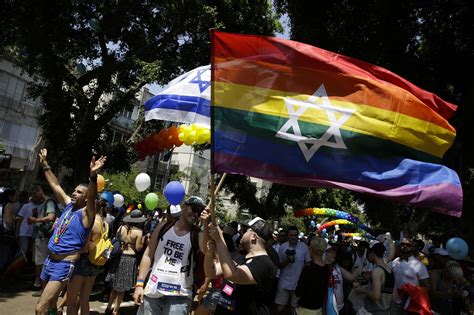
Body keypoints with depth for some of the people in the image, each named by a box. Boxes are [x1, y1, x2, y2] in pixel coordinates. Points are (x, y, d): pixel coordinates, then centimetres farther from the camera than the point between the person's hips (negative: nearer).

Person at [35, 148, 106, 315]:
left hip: (64, 265, -8)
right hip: (49, 260, 8)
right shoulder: (69, 205, 7)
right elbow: (55, 185, 16)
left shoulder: (86, 213, -13)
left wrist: (93, 176, -51)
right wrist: (45, 165, 18)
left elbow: (92, 198, -34)